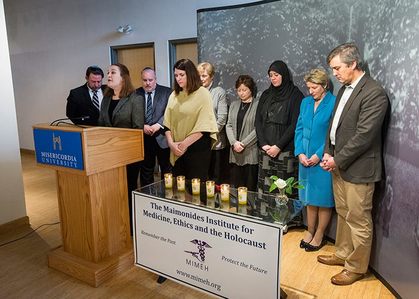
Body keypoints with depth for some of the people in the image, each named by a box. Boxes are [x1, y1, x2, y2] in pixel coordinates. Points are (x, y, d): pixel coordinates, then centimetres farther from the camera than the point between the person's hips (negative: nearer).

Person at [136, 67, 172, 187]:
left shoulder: (167, 92, 1)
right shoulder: (136, 94, 6)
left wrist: (158, 125, -17)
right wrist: (142, 126, -13)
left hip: (161, 137, -2)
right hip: (143, 138, 2)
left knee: (167, 170, 5)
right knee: (145, 171, 11)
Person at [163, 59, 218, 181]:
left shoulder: (202, 93, -6)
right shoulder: (174, 95, 10)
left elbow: (203, 126, -13)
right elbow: (168, 122, 6)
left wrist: (184, 144, -12)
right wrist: (171, 143, -7)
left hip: (198, 149, -4)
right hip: (177, 151, 5)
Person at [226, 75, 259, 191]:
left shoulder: (258, 105, -4)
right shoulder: (234, 105, 15)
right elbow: (229, 125, 10)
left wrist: (243, 143, -12)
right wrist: (234, 142, -6)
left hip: (251, 153, -5)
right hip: (235, 153, 5)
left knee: (250, 189, 0)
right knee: (236, 188, 8)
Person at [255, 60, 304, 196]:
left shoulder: (295, 95, 0)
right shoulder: (266, 95, 15)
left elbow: (294, 125, -7)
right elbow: (258, 121, 9)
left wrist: (278, 146, -12)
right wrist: (264, 144, -3)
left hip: (285, 151, -4)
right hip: (265, 150, 4)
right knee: (264, 187, 1)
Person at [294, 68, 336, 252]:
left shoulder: (334, 103, -10)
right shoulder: (306, 102, 8)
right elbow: (299, 129, 8)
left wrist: (319, 155, -16)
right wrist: (300, 153, -3)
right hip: (306, 159, 6)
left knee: (323, 199, 7)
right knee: (310, 197, 16)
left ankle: (319, 236, 23)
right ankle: (310, 231, 32)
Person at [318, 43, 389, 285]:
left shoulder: (374, 93, -16)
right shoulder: (345, 89, 10)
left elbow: (364, 135, -20)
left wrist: (337, 159, -14)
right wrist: (328, 153, 3)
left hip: (358, 169, -8)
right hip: (339, 165, 8)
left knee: (358, 220, 6)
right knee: (343, 214, 21)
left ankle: (356, 267, 23)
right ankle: (343, 254, 38)